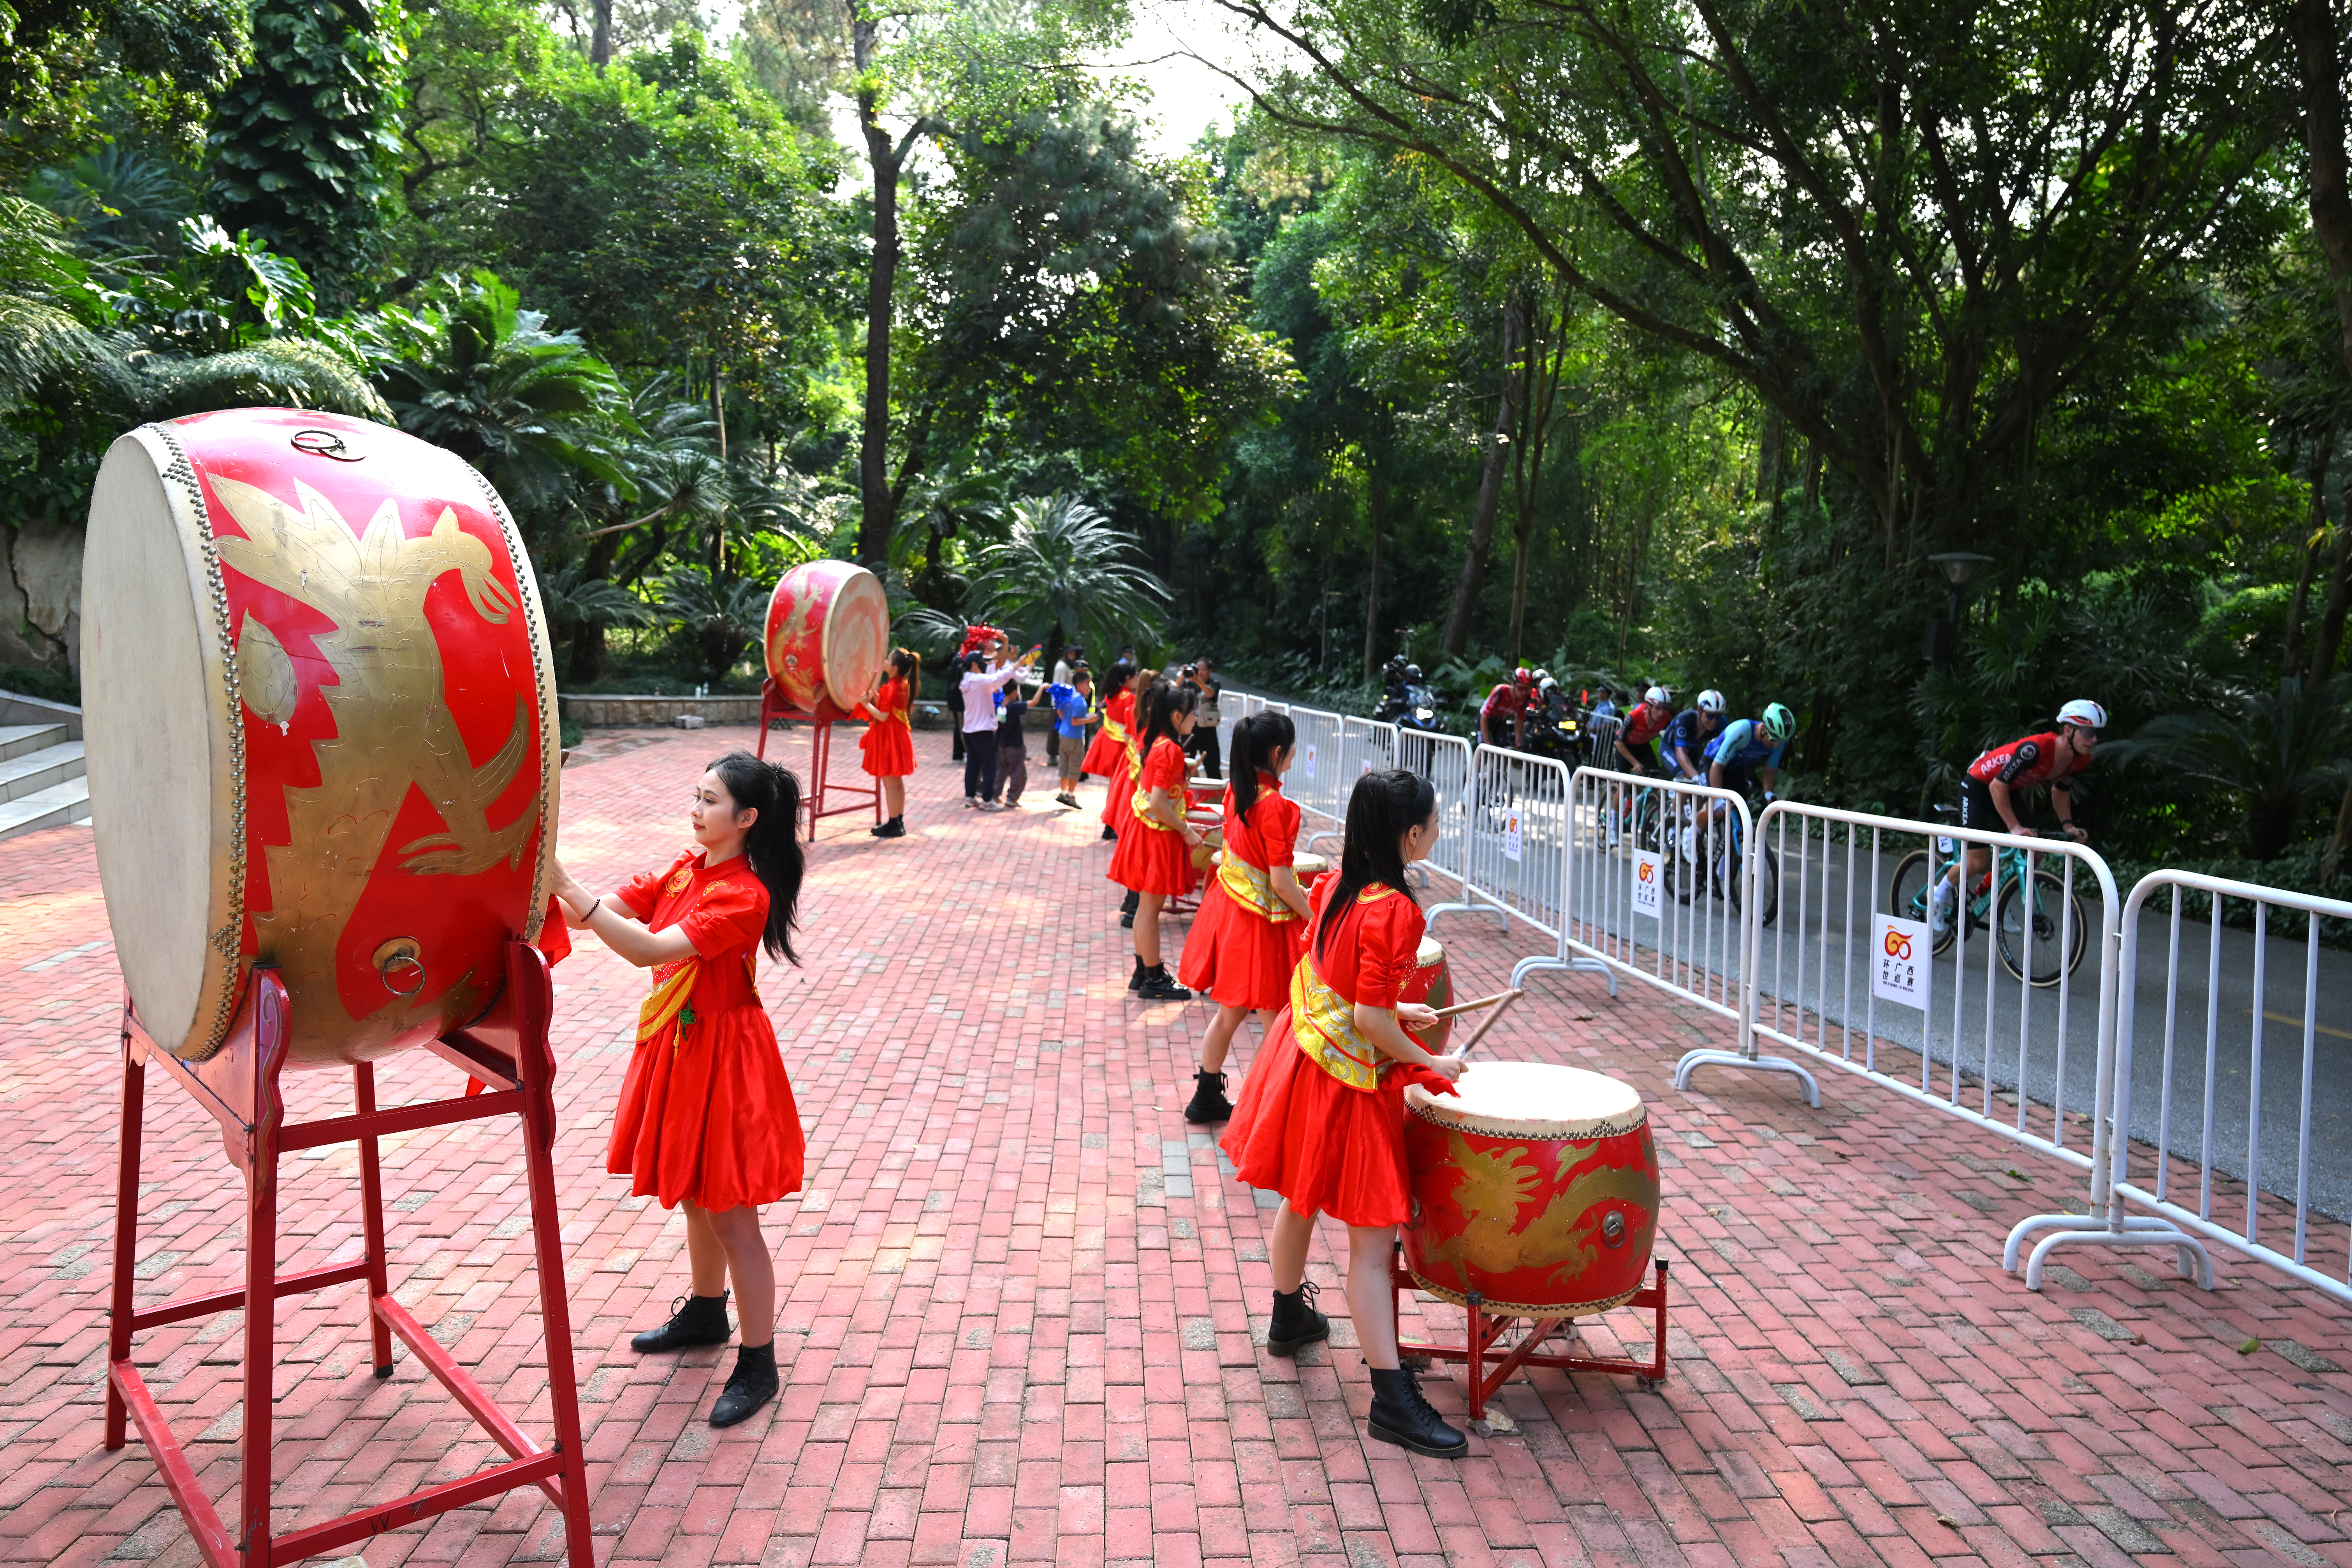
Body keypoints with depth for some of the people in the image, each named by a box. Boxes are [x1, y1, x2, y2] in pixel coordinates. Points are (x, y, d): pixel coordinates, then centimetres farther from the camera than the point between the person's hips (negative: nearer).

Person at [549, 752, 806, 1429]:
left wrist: (568, 889, -36)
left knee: (729, 1214, 0)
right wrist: (552, 884, -22)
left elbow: (649, 950, -32)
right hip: (674, 1044, 8)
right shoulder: (684, 869, 3)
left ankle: (758, 1364, 14)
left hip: (720, 1057, -8)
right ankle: (705, 1313, 45)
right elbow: (600, 914, -3)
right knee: (694, 1195, 23)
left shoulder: (745, 895, -23)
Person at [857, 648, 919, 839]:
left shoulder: (890, 688, -21)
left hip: (888, 737, -9)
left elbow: (882, 716, -22)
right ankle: (899, 822, 21)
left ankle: (893, 825, 3)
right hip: (900, 735, 9)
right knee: (897, 781, 15)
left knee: (889, 782, -2)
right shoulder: (904, 685, 6)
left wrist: (866, 704, -16)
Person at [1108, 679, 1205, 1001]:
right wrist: (1186, 832, -14)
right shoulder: (1170, 750, -22)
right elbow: (1158, 805, -25)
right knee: (1151, 907, 1)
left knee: (1147, 905, 17)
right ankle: (1153, 980, 11)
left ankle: (1143, 972, 28)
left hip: (1143, 828, 9)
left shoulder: (1152, 741, 6)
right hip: (1157, 836, -9)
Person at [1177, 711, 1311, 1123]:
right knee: (1274, 1022, 7)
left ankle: (1206, 1097, 31)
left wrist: (1297, 893, 19)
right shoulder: (1276, 806, -23)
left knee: (1229, 1012, 20)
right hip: (1262, 920, -8)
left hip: (1229, 904, 8)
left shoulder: (1237, 790, 2)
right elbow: (1281, 881, -22)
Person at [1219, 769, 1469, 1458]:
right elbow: (1369, 1020, -25)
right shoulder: (1394, 911, -25)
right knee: (1373, 1238, -2)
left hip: (1302, 1054, 9)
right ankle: (1392, 1400, 5)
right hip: (1350, 1082, -9)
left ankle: (1289, 1316, 47)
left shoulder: (1335, 885, 0)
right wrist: (1429, 1063, -12)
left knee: (1301, 1200, 26)